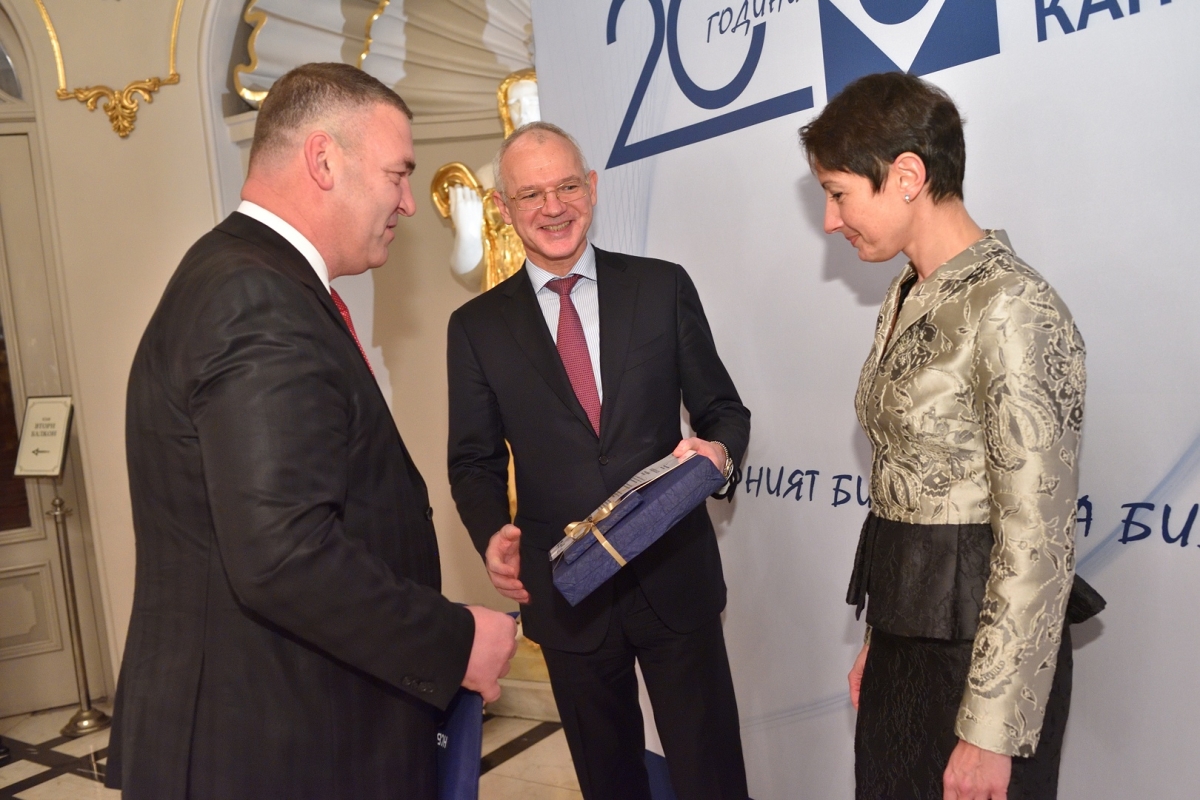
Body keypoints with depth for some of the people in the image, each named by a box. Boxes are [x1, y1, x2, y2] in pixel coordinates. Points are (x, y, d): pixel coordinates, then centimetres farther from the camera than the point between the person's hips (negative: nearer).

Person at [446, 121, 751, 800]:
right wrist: (493, 535, -15)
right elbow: (476, 461, 5)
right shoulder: (477, 327, 2)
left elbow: (722, 408, 5)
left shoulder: (664, 287, 0)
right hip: (565, 591, 1)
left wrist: (718, 449, -18)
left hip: (675, 577, 0)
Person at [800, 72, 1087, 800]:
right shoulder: (907, 299, 6)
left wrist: (991, 731, -17)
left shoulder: (1009, 311, -20)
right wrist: (878, 640, 14)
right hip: (905, 631, 8)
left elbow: (1035, 543, -20)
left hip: (978, 647, -8)